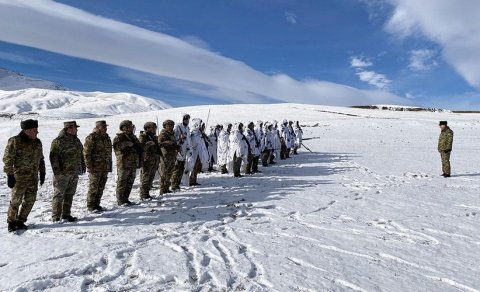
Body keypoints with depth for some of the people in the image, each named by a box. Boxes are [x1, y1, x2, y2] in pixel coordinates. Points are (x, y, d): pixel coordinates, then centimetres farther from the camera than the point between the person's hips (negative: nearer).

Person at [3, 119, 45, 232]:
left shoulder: (37, 142, 9)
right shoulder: (15, 142, -10)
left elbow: (41, 159, 18)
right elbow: (8, 159, -10)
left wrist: (42, 172, 15)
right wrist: (10, 175, -13)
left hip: (33, 177, 6)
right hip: (20, 177, -6)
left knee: (30, 200, 9)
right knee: (16, 200, 2)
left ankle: (20, 221, 23)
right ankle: (11, 222, 19)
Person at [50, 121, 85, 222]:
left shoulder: (76, 140, 12)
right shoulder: (58, 141, -12)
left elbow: (80, 154, 21)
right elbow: (53, 157, -14)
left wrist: (82, 166, 17)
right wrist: (57, 172, -17)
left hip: (74, 173, 7)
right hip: (62, 173, -7)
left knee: (70, 194, 12)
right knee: (59, 194, 0)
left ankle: (66, 214, 22)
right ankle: (56, 217, 9)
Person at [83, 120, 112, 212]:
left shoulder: (107, 137, 13)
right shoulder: (91, 138, -10)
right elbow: (86, 153, -12)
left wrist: (109, 166, 16)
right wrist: (89, 167, -15)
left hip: (105, 168, 7)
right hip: (95, 168, -7)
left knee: (101, 188, 12)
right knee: (93, 187, 1)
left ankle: (96, 204, 24)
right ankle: (90, 206, 13)